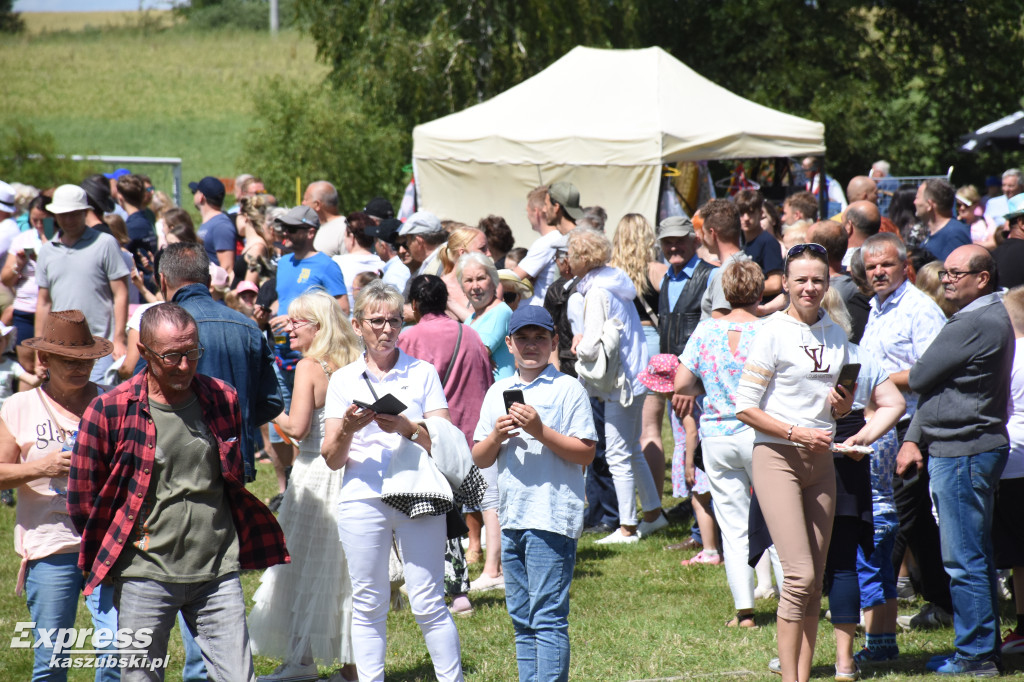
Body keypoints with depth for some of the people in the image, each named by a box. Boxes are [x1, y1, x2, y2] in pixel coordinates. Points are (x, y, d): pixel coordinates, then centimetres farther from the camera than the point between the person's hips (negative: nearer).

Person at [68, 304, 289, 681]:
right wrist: (116, 554, 9)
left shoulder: (222, 400, 5)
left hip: (218, 573, 3)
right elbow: (82, 499, 3)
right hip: (145, 576, -3)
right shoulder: (110, 410, -6)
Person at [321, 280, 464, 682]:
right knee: (368, 606, 3)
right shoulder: (343, 380, 10)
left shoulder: (422, 373, 8)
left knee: (429, 603, -4)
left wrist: (408, 429, -17)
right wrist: (348, 430, -15)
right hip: (363, 499, 1)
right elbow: (332, 459, 6)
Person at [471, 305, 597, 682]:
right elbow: (479, 459, 13)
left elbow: (585, 452, -9)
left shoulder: (567, 389, -3)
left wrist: (540, 431, -18)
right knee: (522, 620, 10)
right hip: (511, 517, 6)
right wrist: (496, 436, -7)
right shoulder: (498, 392, 14)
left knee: (548, 618, -10)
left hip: (552, 517, -6)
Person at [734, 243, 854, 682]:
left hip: (820, 460, 6)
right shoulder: (773, 333, -8)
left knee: (814, 581, 6)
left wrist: (843, 405, -1)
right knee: (800, 576, -15)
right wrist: (798, 433, -18)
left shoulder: (835, 334, 11)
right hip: (777, 458, -6)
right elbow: (746, 407, -9)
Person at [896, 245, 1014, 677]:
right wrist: (913, 438, 12)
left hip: (963, 451, -11)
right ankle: (986, 648, 22)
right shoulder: (992, 318, 16)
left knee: (964, 560, -6)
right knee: (974, 557, 15)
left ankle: (976, 654, -2)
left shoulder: (974, 324, -19)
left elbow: (920, 377, -15)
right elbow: (936, 384, 17)